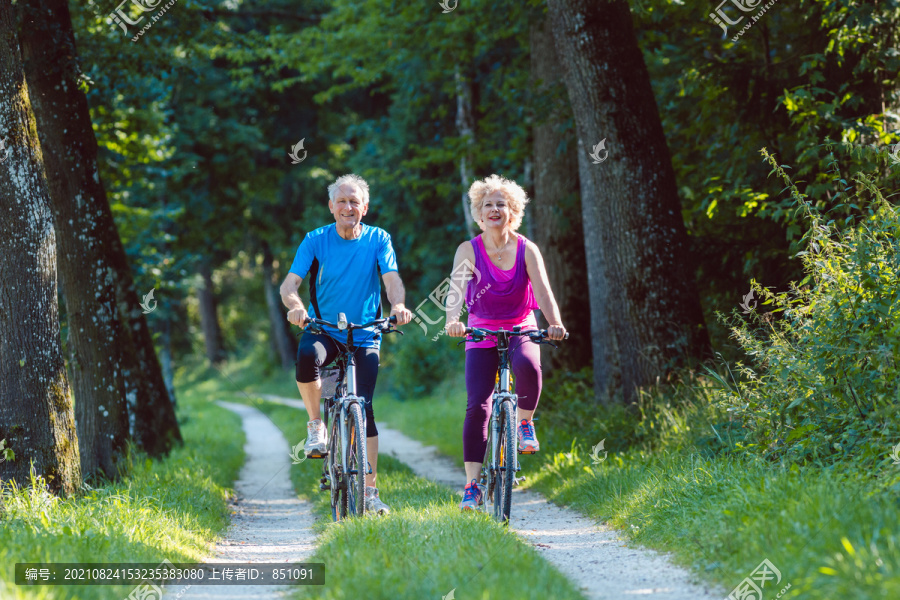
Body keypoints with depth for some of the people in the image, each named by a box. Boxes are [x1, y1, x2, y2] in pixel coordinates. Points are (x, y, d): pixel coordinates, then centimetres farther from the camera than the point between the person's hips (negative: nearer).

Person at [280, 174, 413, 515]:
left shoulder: (378, 240, -3)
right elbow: (289, 284, -12)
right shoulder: (316, 240, -4)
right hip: (323, 330, 0)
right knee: (307, 356, -35)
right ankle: (316, 425, -11)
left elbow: (392, 279, -16)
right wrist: (296, 306, -36)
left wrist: (398, 305, -39)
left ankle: (370, 491, 0)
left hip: (364, 335, 0)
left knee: (363, 407, -9)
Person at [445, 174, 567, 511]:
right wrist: (453, 320, -41)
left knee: (528, 366, -35)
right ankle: (472, 485, -7)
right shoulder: (469, 250, -6)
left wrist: (555, 324, -34)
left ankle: (524, 422, -6)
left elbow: (542, 289, -16)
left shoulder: (526, 250, -4)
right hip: (481, 333, 0)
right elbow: (457, 287, -21)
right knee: (477, 405, -12)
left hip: (520, 330, 0)